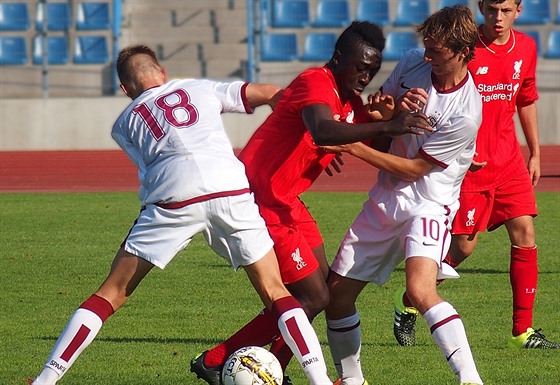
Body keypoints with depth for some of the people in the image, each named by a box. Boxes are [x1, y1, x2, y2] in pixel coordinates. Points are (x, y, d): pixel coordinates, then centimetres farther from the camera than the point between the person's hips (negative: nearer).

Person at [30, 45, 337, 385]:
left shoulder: (125, 123, 26)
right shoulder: (200, 88, 28)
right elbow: (271, 94, 25)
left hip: (174, 200, 0)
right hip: (231, 189, 0)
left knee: (111, 295, 8)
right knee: (276, 293, 11)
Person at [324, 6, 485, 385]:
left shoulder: (464, 113, -21)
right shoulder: (413, 63, -2)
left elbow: (414, 168, -15)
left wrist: (353, 147, -16)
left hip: (428, 204, -7)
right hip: (385, 198, 7)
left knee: (420, 288, -32)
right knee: (336, 295, 7)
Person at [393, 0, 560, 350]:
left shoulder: (526, 48, 5)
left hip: (508, 160, 5)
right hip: (468, 163, -5)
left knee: (525, 233, -4)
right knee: (463, 245, -2)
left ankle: (524, 330, 1)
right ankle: (408, 306, 21)